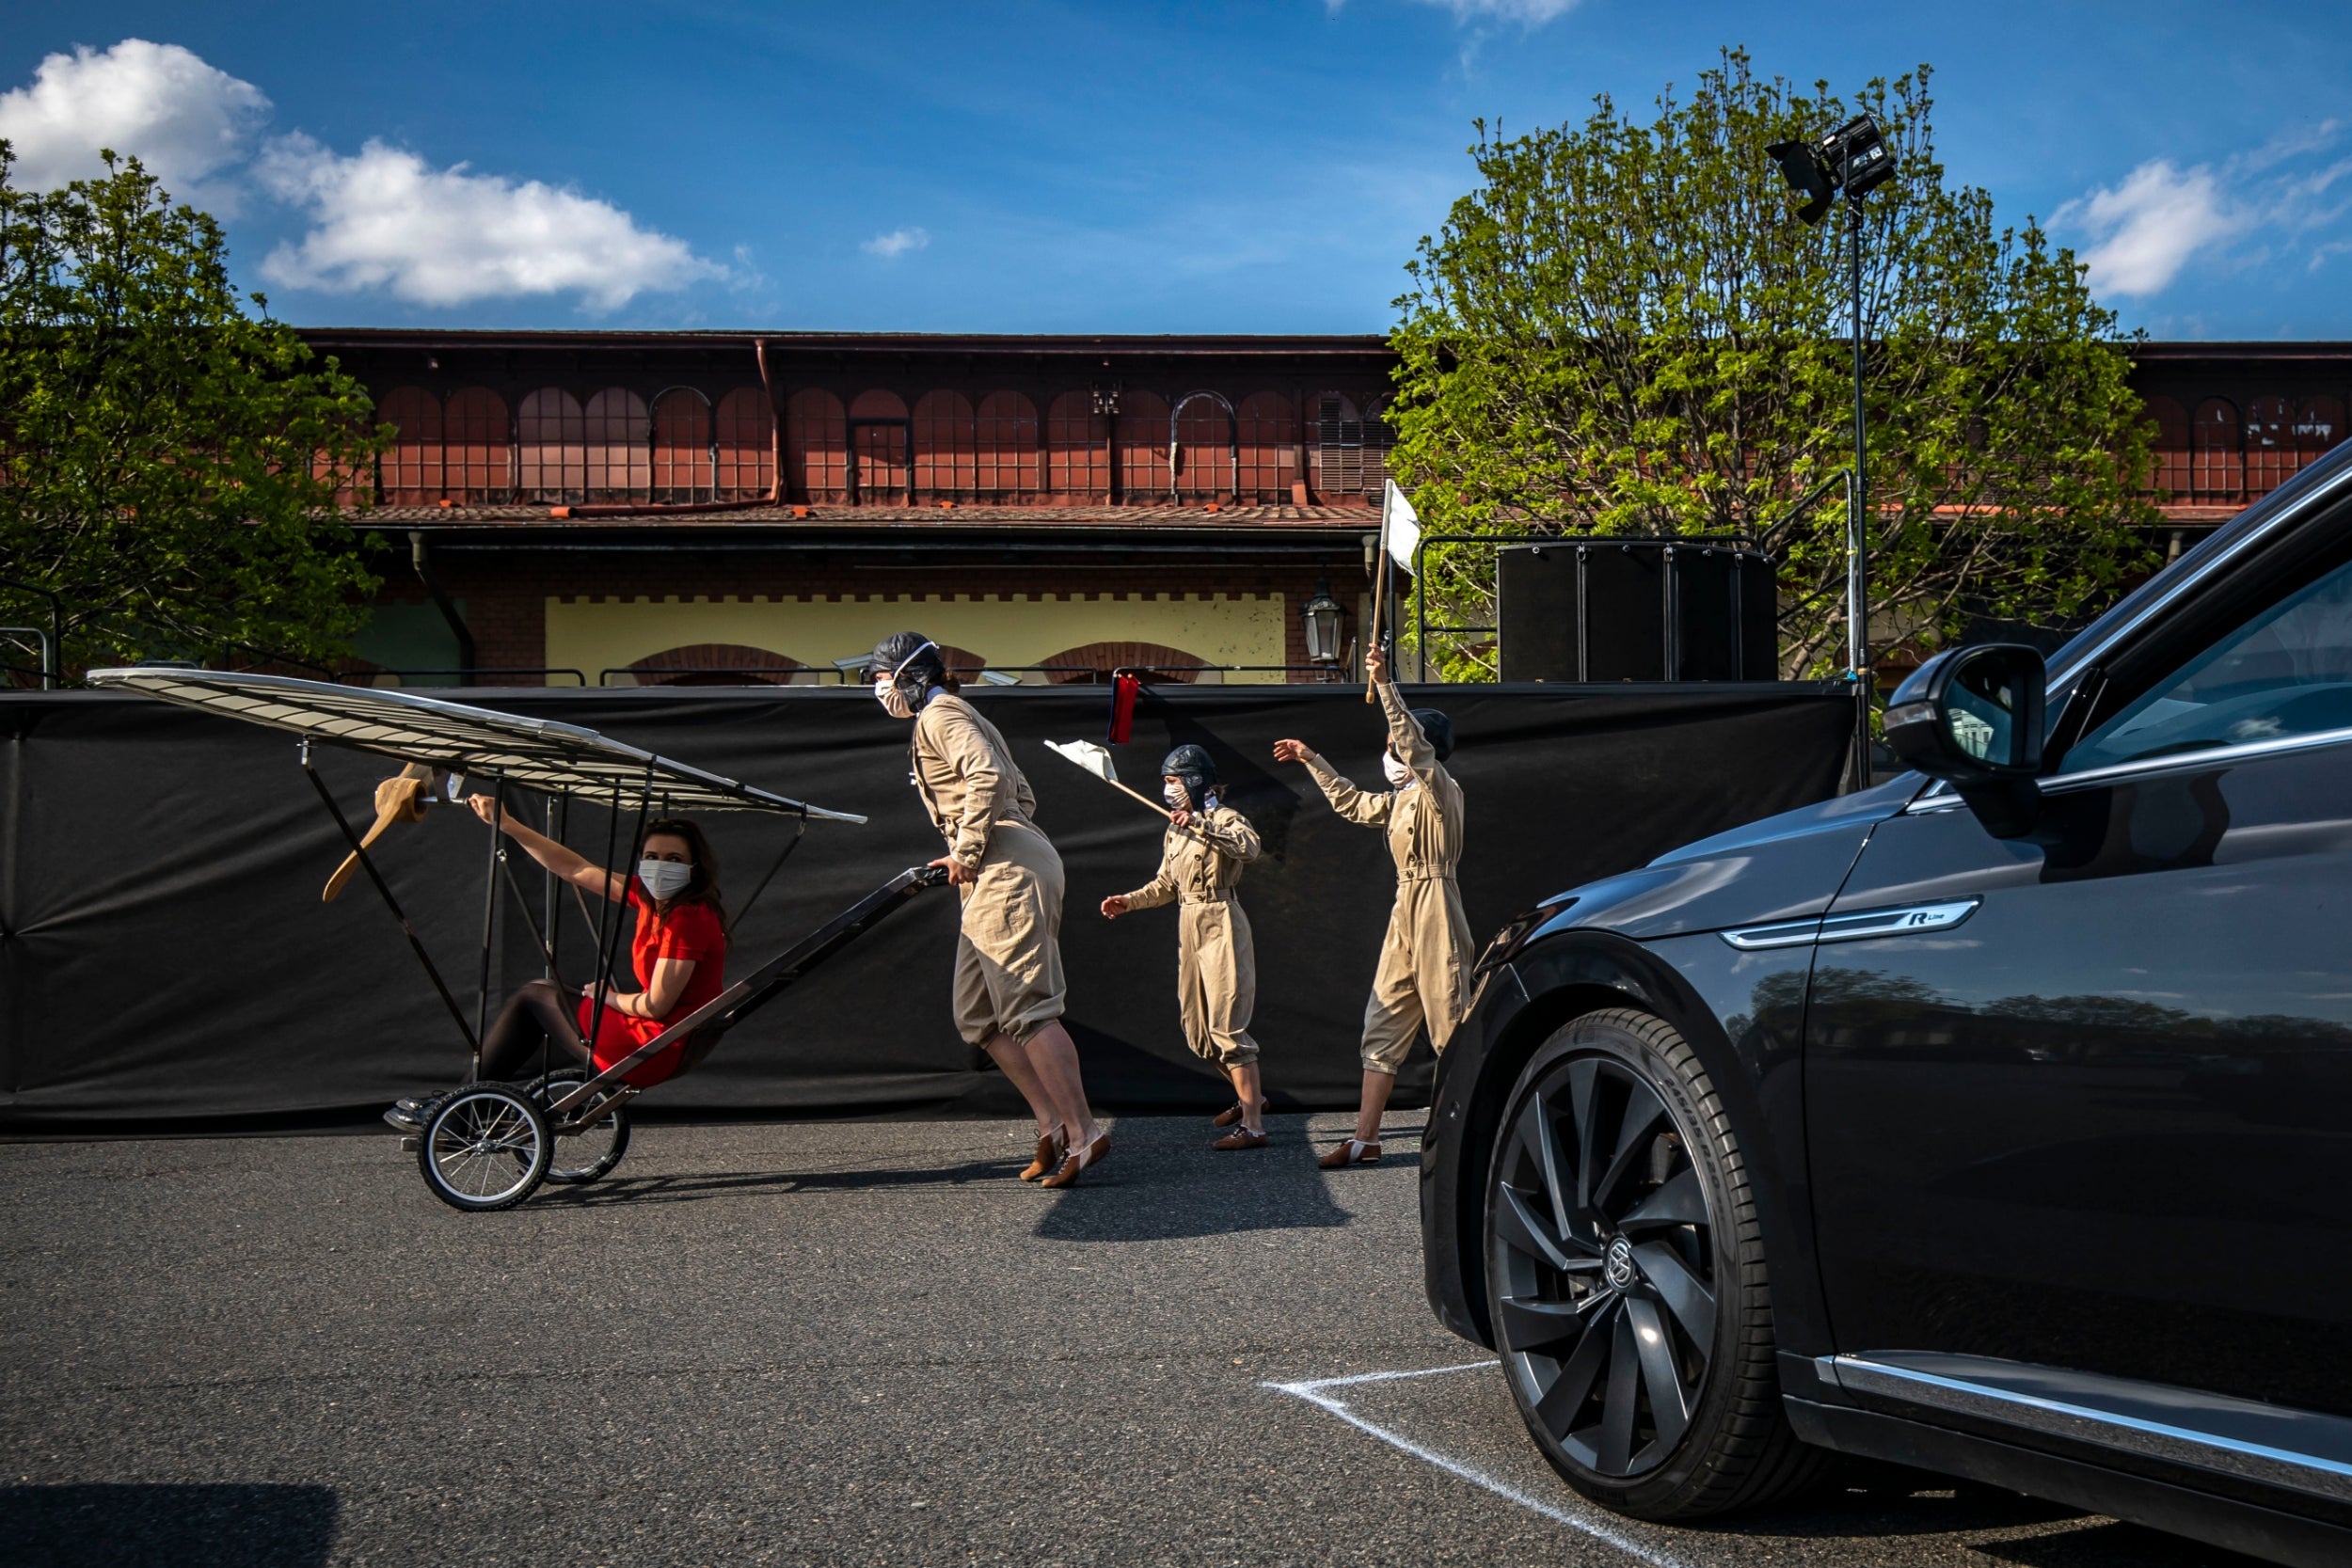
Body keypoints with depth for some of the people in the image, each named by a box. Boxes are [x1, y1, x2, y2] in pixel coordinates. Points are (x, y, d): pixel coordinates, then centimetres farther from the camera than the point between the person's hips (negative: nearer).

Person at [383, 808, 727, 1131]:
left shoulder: (688, 918, -21)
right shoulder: (652, 898, 5)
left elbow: (656, 1006, -24)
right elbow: (577, 870, 10)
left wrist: (609, 997, -3)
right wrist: (507, 825, 8)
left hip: (651, 1052, -9)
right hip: (654, 1042, 9)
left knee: (534, 997, 9)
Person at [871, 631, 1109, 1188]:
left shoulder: (940, 715, -3)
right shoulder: (959, 716, 28)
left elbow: (988, 778, -21)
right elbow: (1022, 795, 26)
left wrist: (968, 850, -14)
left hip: (1007, 870, -11)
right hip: (1000, 874, 11)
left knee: (1027, 1008, -13)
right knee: (977, 1016, 8)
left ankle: (1083, 1133, -14)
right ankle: (1052, 1123, 5)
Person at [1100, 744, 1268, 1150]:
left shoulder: (1223, 819, -8)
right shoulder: (1175, 830, 17)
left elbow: (1250, 847, -30)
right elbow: (1165, 886, 21)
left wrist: (1200, 825, -34)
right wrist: (1128, 902, 6)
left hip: (1220, 925, -9)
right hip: (1189, 929, 9)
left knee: (1226, 1026, -13)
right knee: (1196, 1027, 12)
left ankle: (1253, 1126, -13)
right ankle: (1249, 1097, 31)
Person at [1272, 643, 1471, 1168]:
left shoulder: (1442, 790, -7)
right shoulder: (1401, 800, 17)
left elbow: (1414, 742, -24)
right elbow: (1352, 803, 31)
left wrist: (1384, 684, -29)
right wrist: (1312, 761, 31)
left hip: (1434, 908, -9)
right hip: (1405, 913, 9)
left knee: (1451, 1025, -6)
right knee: (1383, 1025, 6)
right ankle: (1365, 1138, 8)